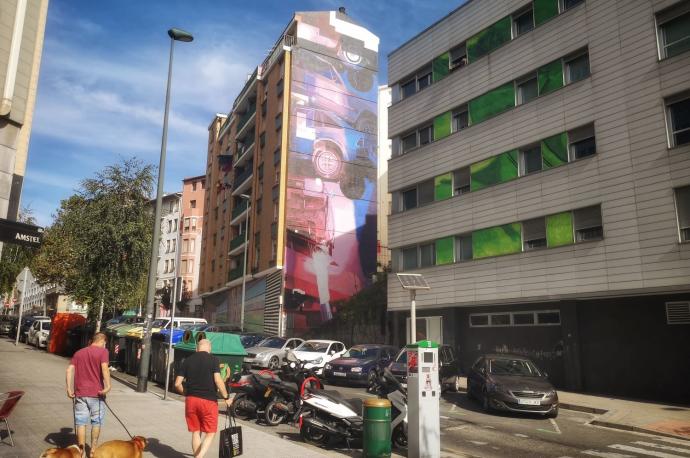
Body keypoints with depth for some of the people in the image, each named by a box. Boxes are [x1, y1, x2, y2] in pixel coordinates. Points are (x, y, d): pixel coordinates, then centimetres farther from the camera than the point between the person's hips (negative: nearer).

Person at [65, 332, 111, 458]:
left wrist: (69, 388, 0)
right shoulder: (102, 351, -3)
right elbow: (104, 367, -18)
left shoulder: (79, 353, 14)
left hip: (80, 393, 3)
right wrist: (108, 386, -23)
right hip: (96, 393, -3)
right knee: (96, 422, 13)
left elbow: (70, 369, 3)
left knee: (81, 423, 8)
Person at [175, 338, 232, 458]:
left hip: (191, 400, 4)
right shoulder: (213, 360, -4)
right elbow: (218, 381, -14)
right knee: (210, 433, 7)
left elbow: (177, 384, 4)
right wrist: (226, 398, -4)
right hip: (208, 400, -4)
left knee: (196, 432, 16)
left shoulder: (188, 360, 7)